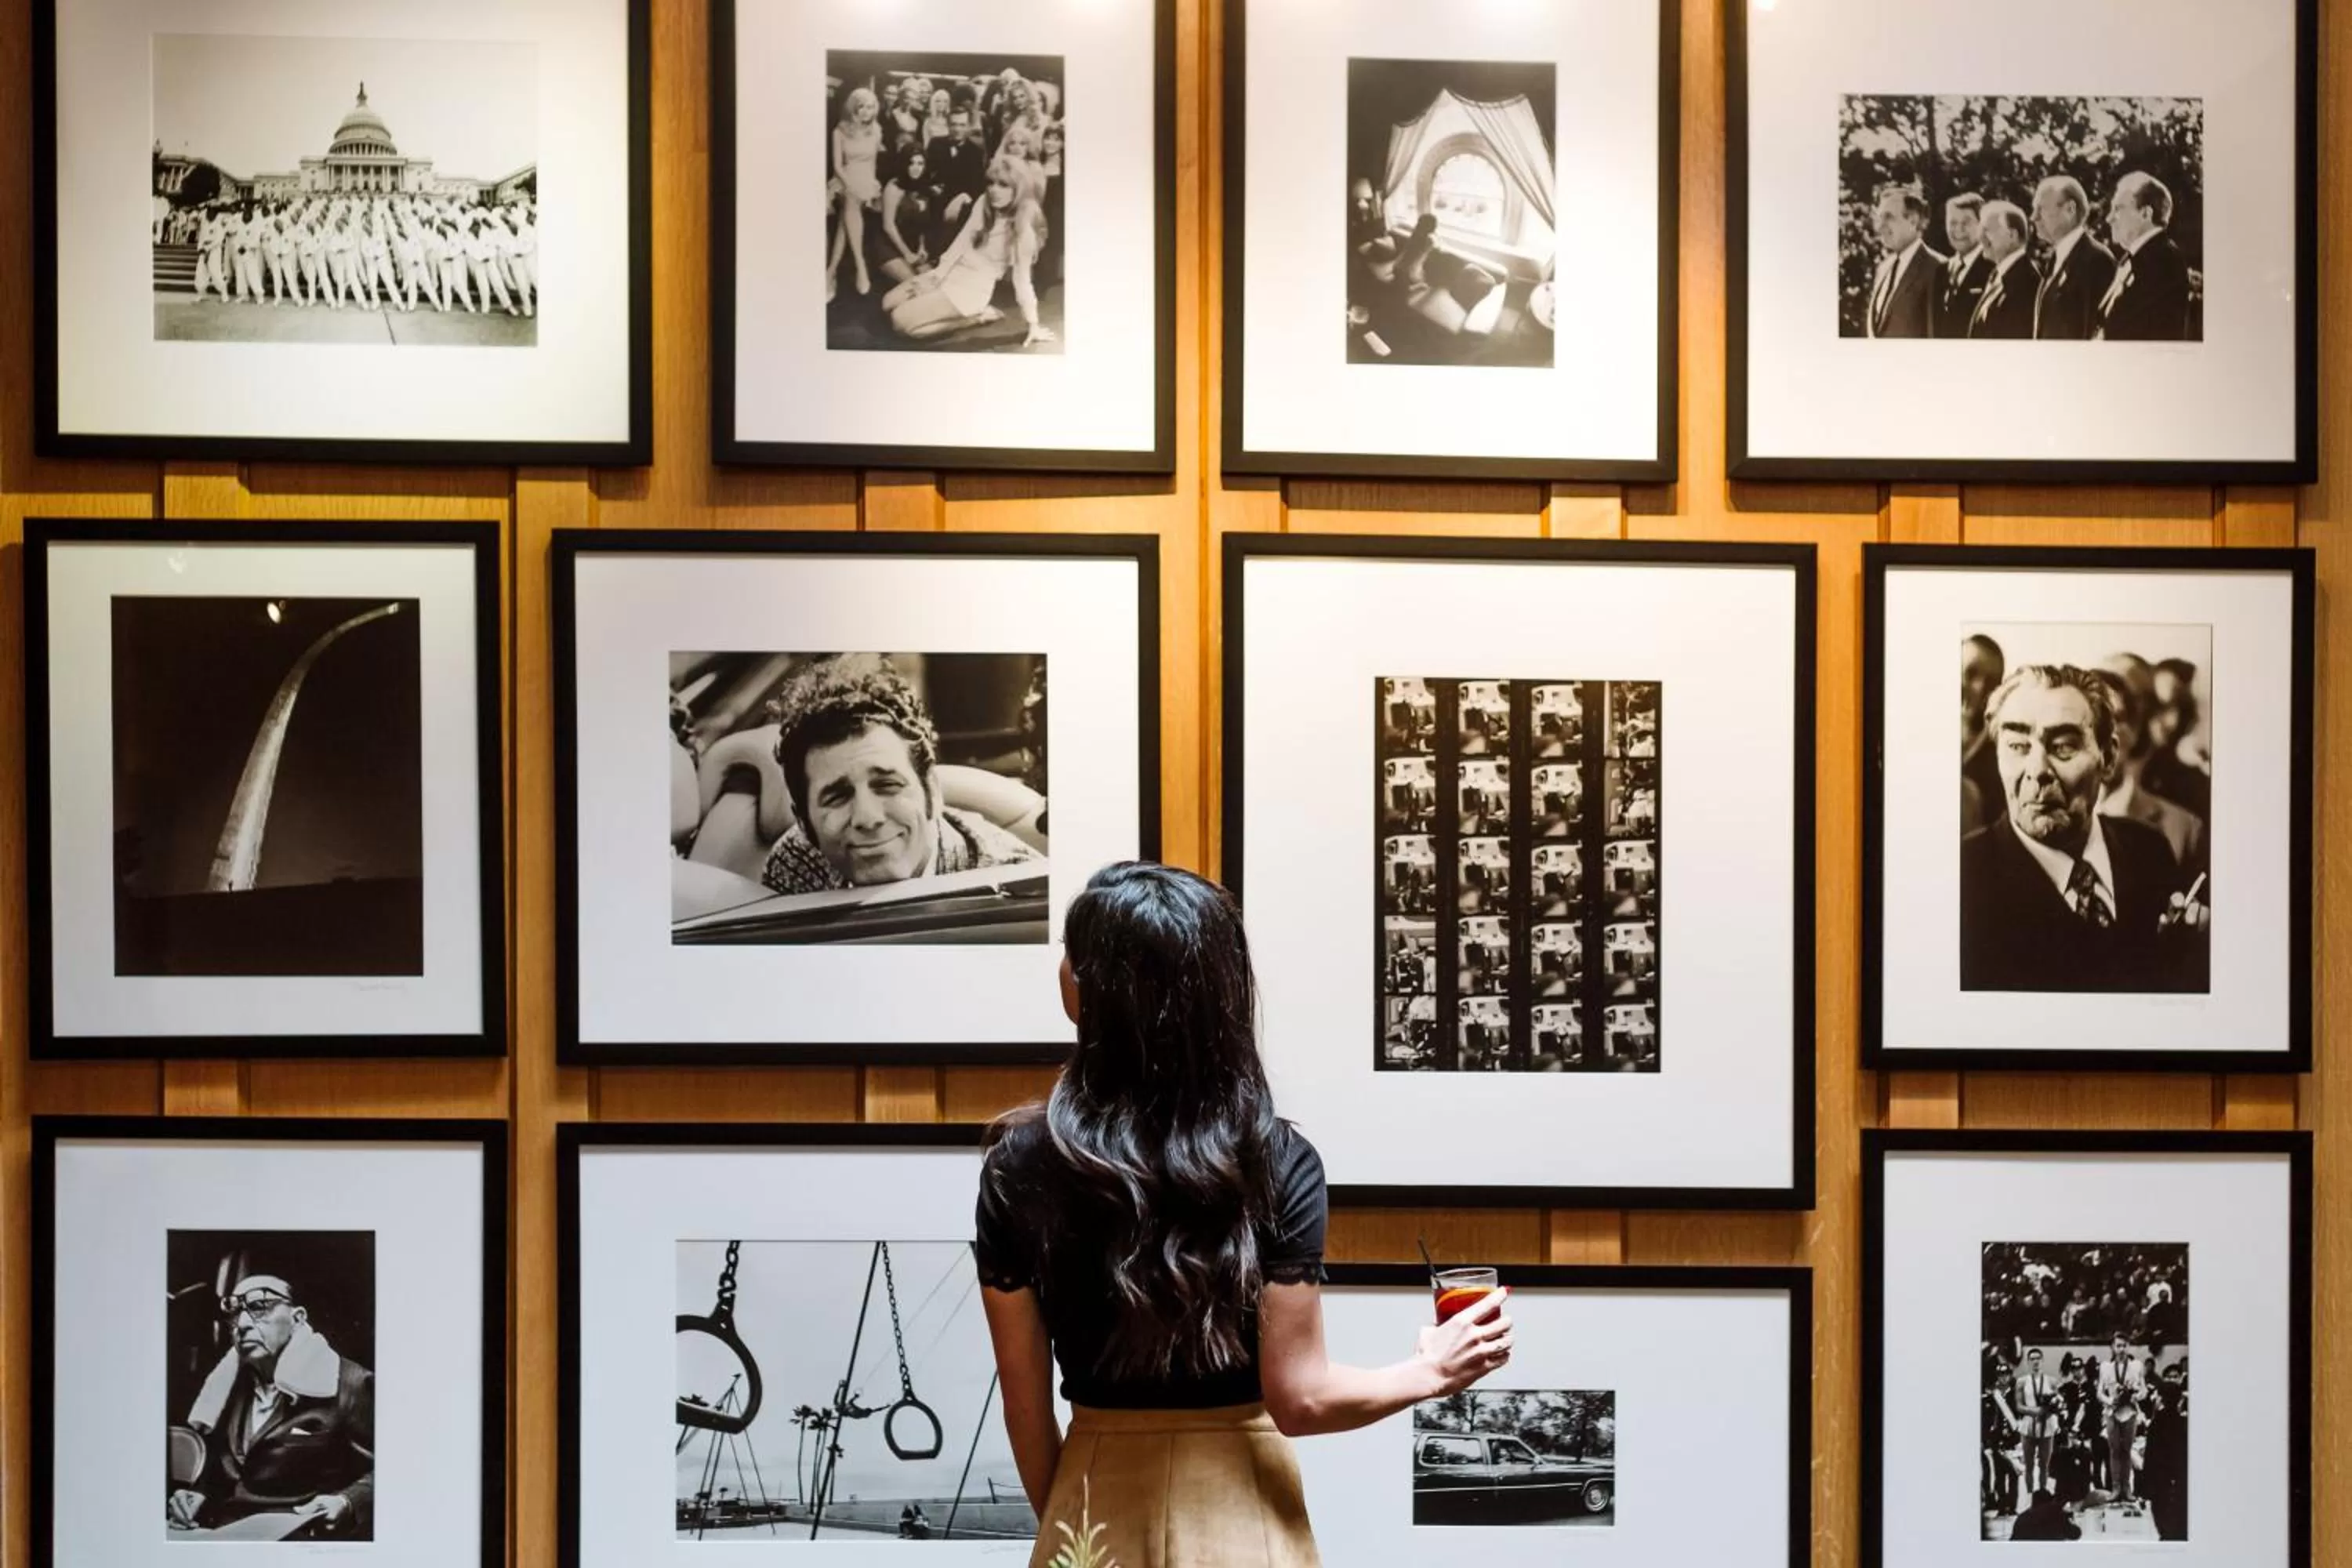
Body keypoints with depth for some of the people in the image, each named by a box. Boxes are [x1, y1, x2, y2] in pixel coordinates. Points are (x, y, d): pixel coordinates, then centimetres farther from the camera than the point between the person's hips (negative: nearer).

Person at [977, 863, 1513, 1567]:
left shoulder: (1020, 1167, -12)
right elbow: (1300, 1400, -13)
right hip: (1235, 1509, -1)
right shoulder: (1277, 1164, -16)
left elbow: (1026, 1405, -5)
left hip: (1097, 1507, 1)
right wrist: (1434, 1371, 4)